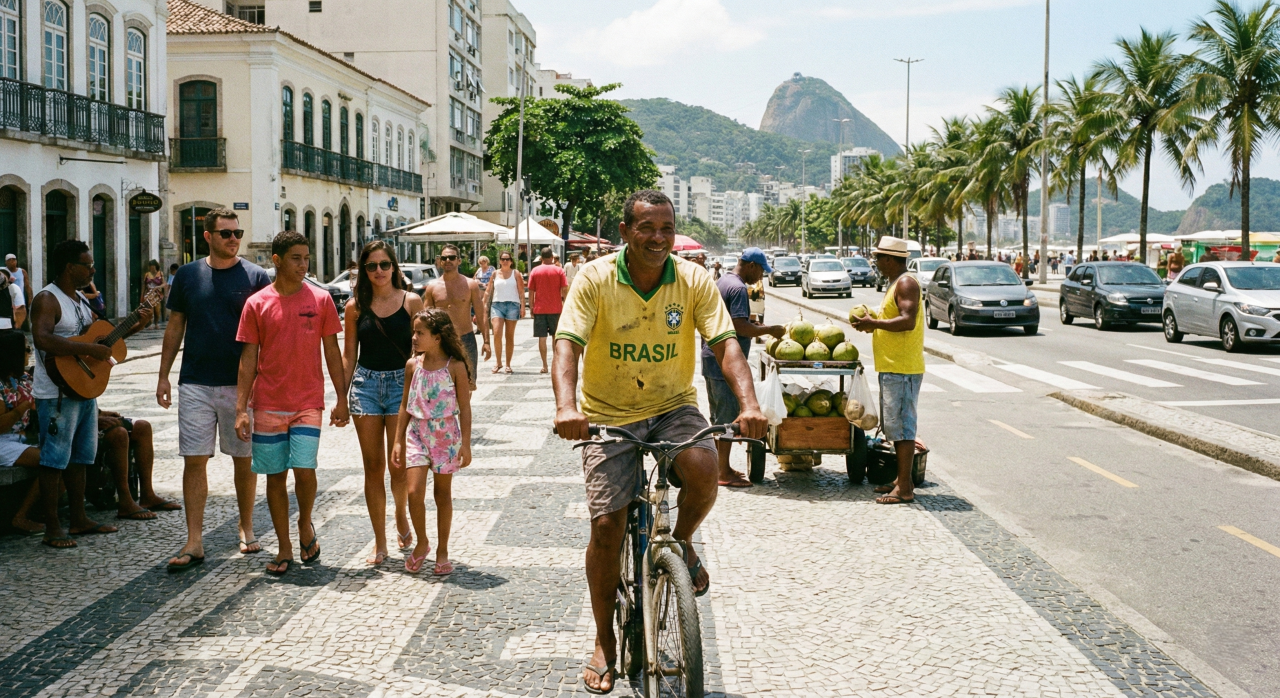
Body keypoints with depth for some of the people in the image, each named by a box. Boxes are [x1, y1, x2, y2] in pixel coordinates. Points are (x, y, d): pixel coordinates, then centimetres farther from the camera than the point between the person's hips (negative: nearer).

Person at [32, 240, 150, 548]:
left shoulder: (81, 299, 14)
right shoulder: (47, 299, -14)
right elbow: (42, 340, -31)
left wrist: (136, 326, 12)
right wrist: (90, 349, -31)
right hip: (57, 393, -9)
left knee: (79, 458, 15)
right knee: (55, 461, -3)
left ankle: (79, 519, 24)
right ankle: (52, 528, 3)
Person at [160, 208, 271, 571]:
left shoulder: (255, 276, 0)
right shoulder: (187, 275, 6)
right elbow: (175, 327, 11)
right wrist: (163, 375, 7)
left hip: (241, 383, -1)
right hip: (195, 384, 1)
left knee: (244, 459, 8)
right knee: (194, 460, 0)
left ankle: (246, 528, 25)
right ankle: (194, 542, 4)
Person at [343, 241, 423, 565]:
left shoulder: (411, 301, 0)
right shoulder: (356, 306, 5)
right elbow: (349, 356, 9)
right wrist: (341, 397, 6)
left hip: (402, 383, -2)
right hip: (365, 384, 2)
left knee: (399, 465, -4)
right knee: (373, 466, 4)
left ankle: (401, 517, 27)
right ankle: (380, 543, 12)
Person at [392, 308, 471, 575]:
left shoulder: (455, 367, -9)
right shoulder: (412, 365, 1)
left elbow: (464, 408, -5)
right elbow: (405, 406, 9)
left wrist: (465, 444, -7)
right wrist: (398, 440, 7)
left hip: (445, 435, -2)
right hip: (417, 433, 2)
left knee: (443, 494, 8)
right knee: (414, 491, -8)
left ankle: (442, 551, 21)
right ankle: (421, 544, 14)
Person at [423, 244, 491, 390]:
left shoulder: (471, 285, 2)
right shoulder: (432, 287, 5)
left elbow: (481, 315, 1)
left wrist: (486, 341, -6)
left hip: (466, 340, -1)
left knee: (468, 385, 6)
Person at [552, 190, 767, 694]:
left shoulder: (694, 280, -7)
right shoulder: (595, 279, -11)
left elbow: (725, 344, -15)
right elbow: (568, 344, -21)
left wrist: (749, 404, -33)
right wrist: (566, 407, -40)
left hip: (673, 407, 1)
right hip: (610, 415, -1)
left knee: (703, 468, -30)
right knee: (606, 525, -5)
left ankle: (682, 542, 5)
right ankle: (605, 643, 15)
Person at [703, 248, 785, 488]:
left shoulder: (722, 281, 15)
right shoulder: (738, 288, -16)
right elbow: (741, 327, -23)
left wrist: (756, 327, 18)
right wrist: (770, 330, -12)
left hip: (711, 358, 10)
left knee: (718, 416, 16)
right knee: (727, 418, -4)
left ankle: (720, 467, 24)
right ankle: (724, 473, 1)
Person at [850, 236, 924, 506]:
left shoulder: (906, 283, -13)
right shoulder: (895, 284, 19)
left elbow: (908, 321, -24)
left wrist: (874, 323, -18)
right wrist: (872, 325, 11)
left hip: (902, 369, -11)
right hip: (891, 366, 11)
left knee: (900, 424, -9)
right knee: (893, 425, 15)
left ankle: (905, 488, -7)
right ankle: (902, 481, 22)